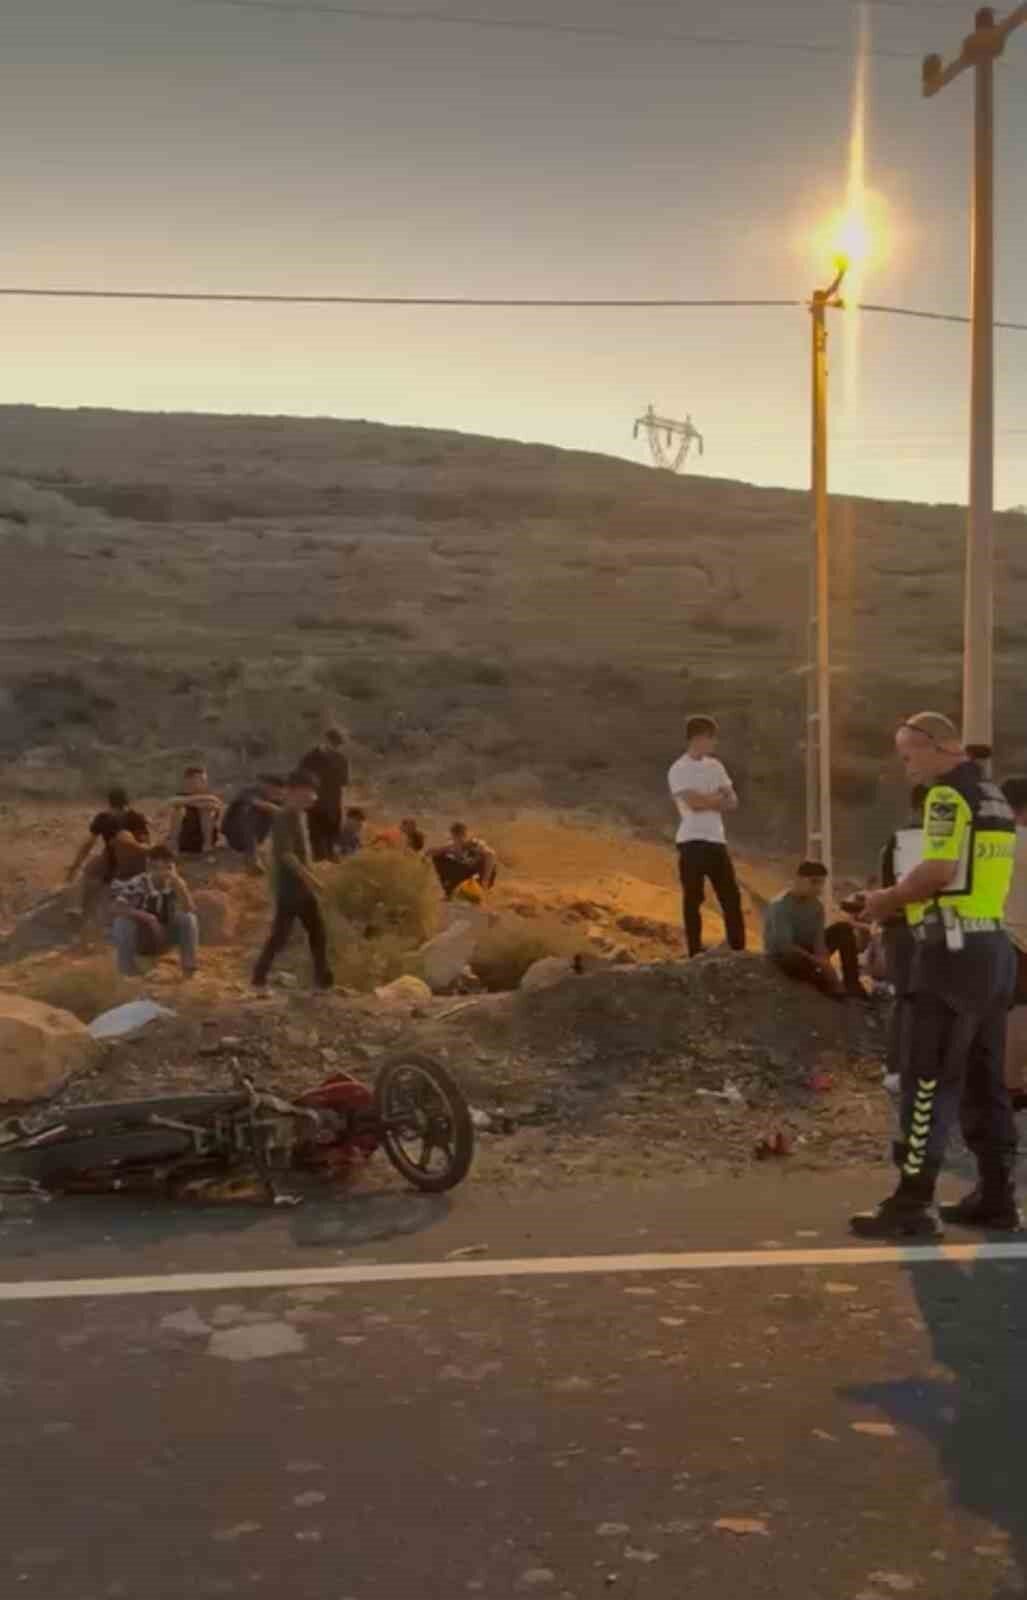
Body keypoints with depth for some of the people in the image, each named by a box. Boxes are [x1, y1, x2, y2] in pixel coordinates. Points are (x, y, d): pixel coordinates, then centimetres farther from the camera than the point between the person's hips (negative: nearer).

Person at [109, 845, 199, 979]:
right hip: (137, 940, -3)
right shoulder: (138, 883, -24)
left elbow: (190, 909, -25)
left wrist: (177, 881, -35)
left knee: (188, 918, -20)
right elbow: (115, 908, -34)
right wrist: (147, 918, -41)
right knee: (124, 920, -33)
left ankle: (189, 968, -14)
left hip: (162, 940, 3)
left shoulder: (174, 885, -12)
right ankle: (128, 972, -20)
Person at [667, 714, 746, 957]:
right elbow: (695, 802, -18)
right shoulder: (679, 770, -6)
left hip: (717, 840, 6)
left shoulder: (714, 766, 14)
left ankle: (739, 950, 10)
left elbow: (733, 803, 9)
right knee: (694, 900, -2)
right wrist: (719, 797, -1)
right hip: (692, 842, -6)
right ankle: (696, 954, 3)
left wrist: (707, 800, -9)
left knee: (732, 898, 4)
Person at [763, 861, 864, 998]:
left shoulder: (816, 905, -7)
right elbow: (785, 946, -33)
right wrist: (819, 962, -39)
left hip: (807, 949, 7)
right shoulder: (781, 906, -27)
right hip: (783, 957, -7)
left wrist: (824, 962, -34)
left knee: (844, 929, -7)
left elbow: (819, 940, -14)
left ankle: (852, 986, -10)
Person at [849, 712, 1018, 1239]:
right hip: (994, 946, 9)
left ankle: (913, 1204, -3)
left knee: (929, 1081, -6)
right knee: (984, 1081, 13)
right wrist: (903, 899, 13)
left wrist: (890, 897, -6)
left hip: (954, 949, -9)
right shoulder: (993, 797, 17)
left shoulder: (948, 794, -11)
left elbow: (939, 871, -22)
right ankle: (997, 1196, 17)